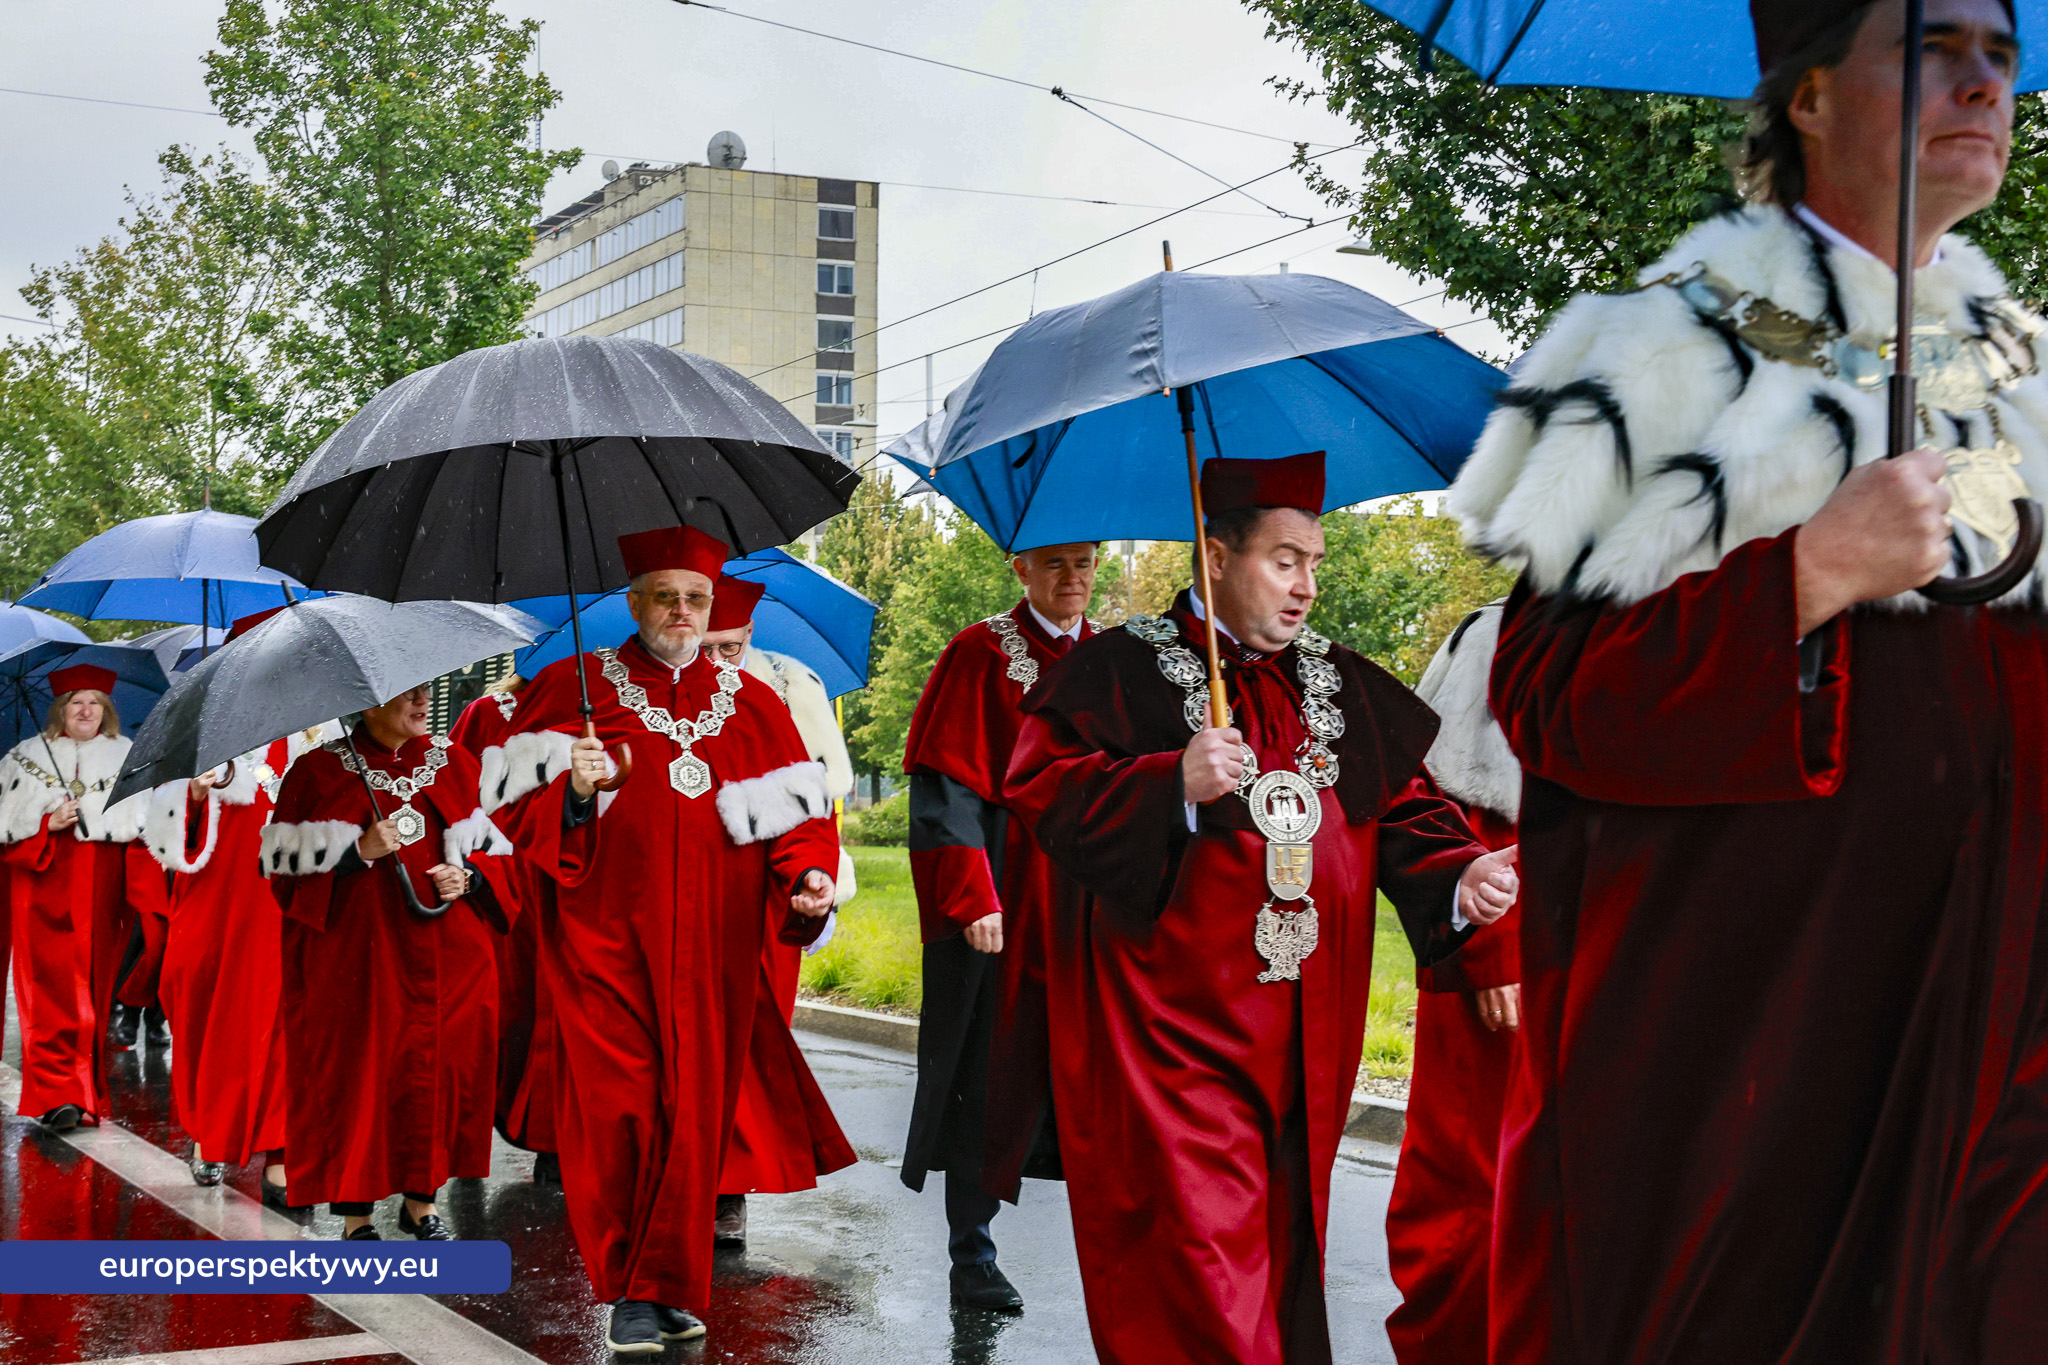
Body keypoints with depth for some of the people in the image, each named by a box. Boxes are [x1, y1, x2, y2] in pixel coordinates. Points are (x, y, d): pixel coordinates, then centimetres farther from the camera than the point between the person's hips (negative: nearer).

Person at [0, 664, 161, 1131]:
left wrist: (145, 894, -4)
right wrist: (47, 825, -13)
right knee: (52, 992, -11)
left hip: (104, 893, 1)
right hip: (45, 890, -1)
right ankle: (59, 1096, -15)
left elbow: (145, 831, 6)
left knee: (94, 990, 4)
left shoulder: (129, 759, 10)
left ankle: (87, 1090, 14)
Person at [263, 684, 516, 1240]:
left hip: (447, 955, 3)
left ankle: (421, 1202, 19)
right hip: (355, 955, -3)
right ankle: (355, 1217, 8)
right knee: (357, 1073, -3)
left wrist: (468, 877, -5)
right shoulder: (318, 771, -1)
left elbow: (495, 845, 15)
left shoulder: (454, 763, 10)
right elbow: (285, 865, -3)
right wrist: (360, 852, -15)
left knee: (439, 1067, 3)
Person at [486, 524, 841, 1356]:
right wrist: (574, 792, -17)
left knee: (696, 1111, 2)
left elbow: (799, 816, 9)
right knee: (617, 1108, -7)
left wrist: (808, 874, -10)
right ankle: (625, 1290, 6)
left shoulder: (753, 707, 13)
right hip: (605, 938, -2)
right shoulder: (572, 688, 6)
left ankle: (668, 1285, 17)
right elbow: (516, 806, 2)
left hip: (713, 947, 2)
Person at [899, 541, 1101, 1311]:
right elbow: (948, 788, -8)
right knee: (989, 1073, 1)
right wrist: (973, 899, -16)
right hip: (1001, 902, -4)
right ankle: (971, 1256, 9)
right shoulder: (981, 656, -3)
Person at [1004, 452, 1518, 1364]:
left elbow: (1405, 811, 10)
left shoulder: (1342, 688, 13)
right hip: (1172, 1028, -5)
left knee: (1285, 1243, 13)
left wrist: (1459, 881, -11)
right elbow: (1041, 790, -12)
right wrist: (1172, 787, -24)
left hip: (1303, 1040, 5)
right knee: (1196, 1268, -8)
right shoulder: (1121, 670, -3)